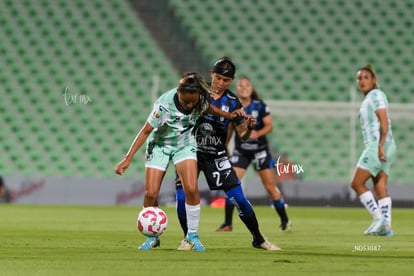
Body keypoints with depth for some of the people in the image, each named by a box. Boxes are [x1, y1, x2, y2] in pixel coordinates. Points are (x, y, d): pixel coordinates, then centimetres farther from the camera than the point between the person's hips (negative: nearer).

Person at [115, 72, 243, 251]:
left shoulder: (201, 98, -20)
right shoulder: (164, 104, -32)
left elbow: (208, 108, 7)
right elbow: (146, 131, -23)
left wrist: (228, 115, -8)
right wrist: (128, 159, -24)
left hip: (185, 144, 2)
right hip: (159, 145, -2)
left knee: (191, 188, -18)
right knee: (151, 194, -8)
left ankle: (192, 235, -2)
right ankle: (152, 237, 13)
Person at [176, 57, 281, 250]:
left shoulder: (232, 102, -2)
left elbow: (243, 135, 1)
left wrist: (249, 128, -21)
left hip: (217, 156, 1)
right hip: (191, 152, -1)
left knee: (239, 198, -6)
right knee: (182, 198, -13)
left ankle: (258, 239, 10)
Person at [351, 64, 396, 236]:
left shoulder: (375, 95, -6)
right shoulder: (368, 99, 21)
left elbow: (384, 122, -15)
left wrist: (380, 145, -22)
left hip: (378, 145, -9)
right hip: (374, 146, 9)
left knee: (357, 183, -8)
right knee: (380, 188, 2)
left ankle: (379, 217, -11)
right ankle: (385, 226, -4)